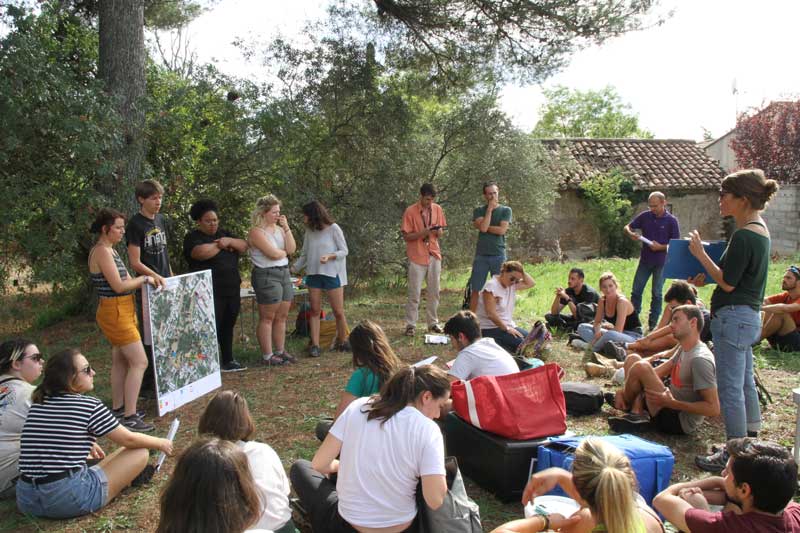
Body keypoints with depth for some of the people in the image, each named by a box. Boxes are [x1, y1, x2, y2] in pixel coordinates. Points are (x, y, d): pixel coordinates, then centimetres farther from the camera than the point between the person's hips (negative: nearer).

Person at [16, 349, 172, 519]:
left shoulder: (38, 403, 9)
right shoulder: (90, 406, -9)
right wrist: (161, 443, 18)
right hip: (69, 498, -7)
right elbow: (129, 439, 1)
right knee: (140, 452, 2)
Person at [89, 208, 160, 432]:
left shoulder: (109, 250, 13)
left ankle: (118, 409, 27)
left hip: (122, 312, 10)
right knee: (139, 362, -10)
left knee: (121, 361, 17)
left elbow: (125, 280, 13)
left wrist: (151, 278, 1)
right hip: (115, 312, -10)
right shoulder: (102, 251, -17)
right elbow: (119, 286, -21)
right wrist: (145, 279, -10)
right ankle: (129, 417, -7)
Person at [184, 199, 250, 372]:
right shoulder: (193, 237, -4)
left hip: (232, 291, 7)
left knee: (228, 326, 14)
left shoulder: (223, 233, 17)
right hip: (211, 293, -7)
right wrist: (221, 245, -8)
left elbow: (244, 246, 7)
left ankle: (228, 361, 24)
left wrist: (229, 241, -13)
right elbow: (201, 252, -25)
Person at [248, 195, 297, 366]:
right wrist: (285, 252, 1)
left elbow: (292, 249, 2)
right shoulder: (256, 231, -11)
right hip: (266, 275, -8)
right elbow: (273, 253, -20)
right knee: (267, 317, -2)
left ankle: (280, 351, 20)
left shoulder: (279, 229, 12)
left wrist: (286, 228, -4)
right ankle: (267, 356, 4)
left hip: (284, 273, 8)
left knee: (282, 316, 11)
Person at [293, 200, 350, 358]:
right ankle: (315, 345, 4)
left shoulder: (333, 228, -6)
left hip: (332, 274, -4)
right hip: (313, 274, 4)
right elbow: (304, 255, 14)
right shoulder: (309, 231, 8)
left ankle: (342, 342, 17)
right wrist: (293, 269, 7)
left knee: (338, 311, 0)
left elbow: (344, 251, -5)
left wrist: (329, 256, -21)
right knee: (314, 310, 2)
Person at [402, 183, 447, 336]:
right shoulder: (410, 211, -8)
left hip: (434, 255, 4)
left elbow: (441, 231, 13)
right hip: (417, 257, -4)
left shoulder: (437, 209, 5)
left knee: (434, 292, 8)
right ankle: (410, 325, 3)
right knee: (414, 293, -3)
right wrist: (423, 232, -21)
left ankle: (433, 323, 18)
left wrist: (439, 232, -11)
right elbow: (406, 236, -7)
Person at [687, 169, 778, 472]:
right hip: (749, 315, 10)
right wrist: (707, 277, 8)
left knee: (730, 388, -3)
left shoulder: (743, 236, -20)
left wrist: (700, 255, -11)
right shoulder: (760, 231, 11)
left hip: (733, 317, -10)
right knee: (745, 383, 19)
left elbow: (728, 283, -19)